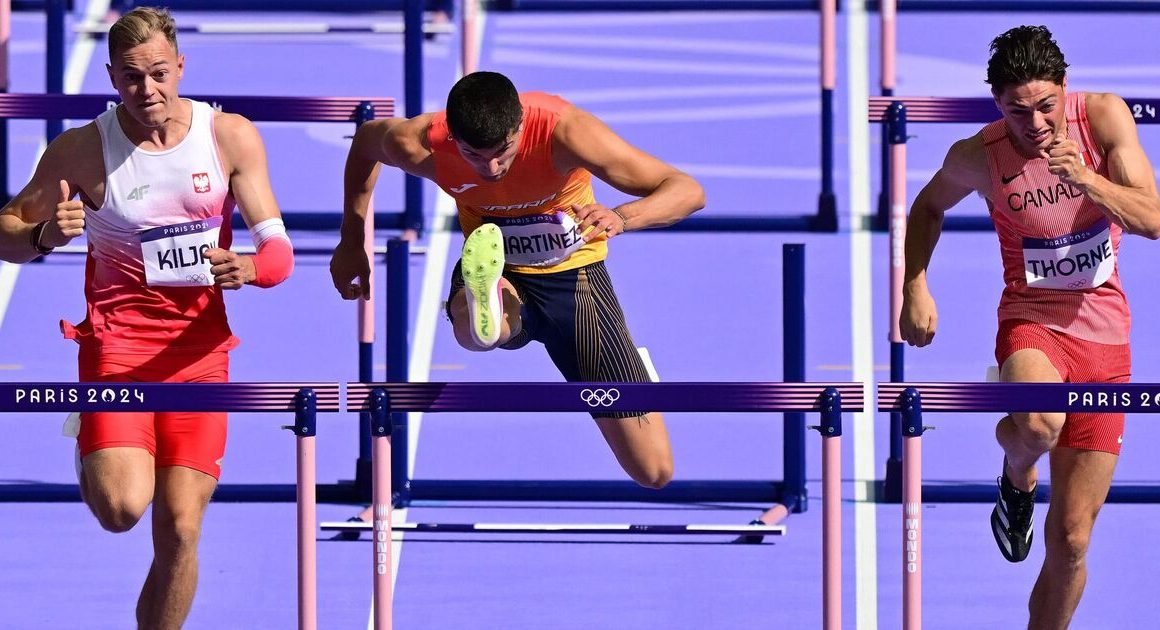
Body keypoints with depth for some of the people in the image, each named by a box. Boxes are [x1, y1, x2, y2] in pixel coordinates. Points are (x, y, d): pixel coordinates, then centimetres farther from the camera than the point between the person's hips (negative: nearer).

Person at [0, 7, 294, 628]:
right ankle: (92, 450, 14)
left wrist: (248, 268, -26)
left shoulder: (231, 137, -3)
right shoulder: (81, 150, -7)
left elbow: (278, 252, -2)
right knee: (122, 507, -21)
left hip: (199, 347, 2)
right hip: (117, 338, -2)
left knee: (180, 528, -4)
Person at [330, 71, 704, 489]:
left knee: (654, 472, 0)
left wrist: (620, 217, -49)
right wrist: (351, 243, 9)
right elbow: (365, 140, 5)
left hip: (574, 273, 0)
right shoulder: (419, 147, -22)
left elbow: (687, 191, -30)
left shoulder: (564, 132, -29)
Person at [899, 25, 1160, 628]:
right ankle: (1017, 479, -2)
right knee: (1038, 423, -38)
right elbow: (929, 207, 12)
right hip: (1032, 321, -1)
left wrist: (1086, 180, -30)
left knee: (1070, 539, 2)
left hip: (1103, 333, 1)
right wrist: (915, 288, -1)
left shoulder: (1104, 116, -10)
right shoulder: (977, 156, -10)